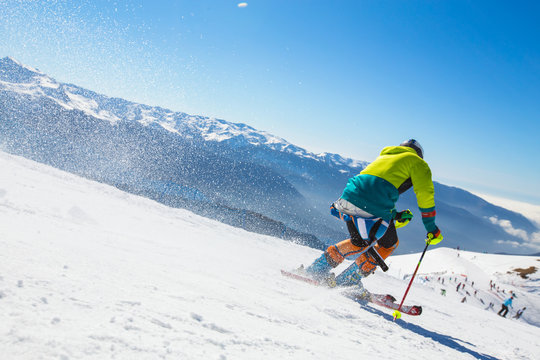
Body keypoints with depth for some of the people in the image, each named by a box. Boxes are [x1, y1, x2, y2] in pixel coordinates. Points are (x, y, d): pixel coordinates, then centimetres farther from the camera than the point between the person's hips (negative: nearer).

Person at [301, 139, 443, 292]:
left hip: (349, 195, 6)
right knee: (389, 244, 20)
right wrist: (431, 228, 20)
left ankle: (318, 268, 19)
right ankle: (349, 281, 14)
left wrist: (394, 215, 36)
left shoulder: (383, 157, 37)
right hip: (374, 208, -6)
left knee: (359, 242, 29)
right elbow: (425, 195, 12)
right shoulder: (417, 162, 19)